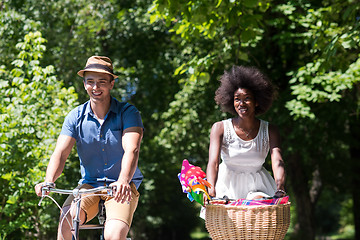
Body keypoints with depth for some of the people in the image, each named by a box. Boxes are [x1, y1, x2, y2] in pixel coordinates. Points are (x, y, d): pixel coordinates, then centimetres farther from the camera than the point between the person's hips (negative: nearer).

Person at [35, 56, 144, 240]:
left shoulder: (128, 113, -7)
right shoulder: (75, 117, 1)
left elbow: (131, 150, -22)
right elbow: (60, 152, -10)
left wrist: (123, 181, -42)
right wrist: (49, 181, -32)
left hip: (122, 189, -2)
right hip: (89, 185, 2)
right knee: (66, 218, -28)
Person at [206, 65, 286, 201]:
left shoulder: (269, 131, -1)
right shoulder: (220, 128, -5)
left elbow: (277, 162, -15)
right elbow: (213, 162, -17)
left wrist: (280, 189, -36)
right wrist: (211, 192, -36)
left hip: (256, 185, 1)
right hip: (227, 184, -1)